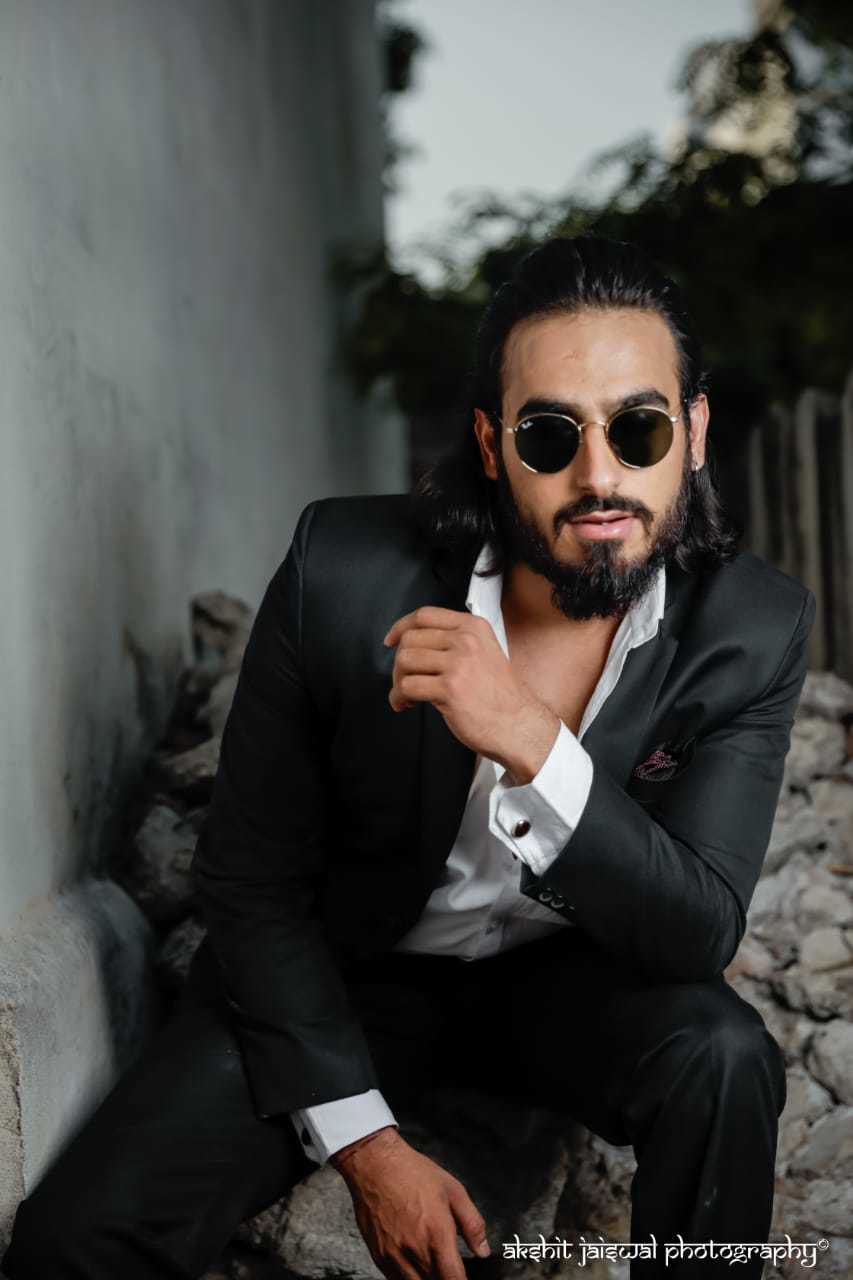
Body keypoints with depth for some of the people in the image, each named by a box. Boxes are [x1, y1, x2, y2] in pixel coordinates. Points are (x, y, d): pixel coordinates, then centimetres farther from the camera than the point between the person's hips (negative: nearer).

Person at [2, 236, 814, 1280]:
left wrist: (533, 744, -39)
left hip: (572, 977, 2)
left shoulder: (755, 628, -17)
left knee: (723, 1055, -32)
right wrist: (366, 1144, -18)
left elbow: (701, 933, -22)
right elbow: (250, 881, -11)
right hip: (353, 969, -1)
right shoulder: (338, 572, -21)